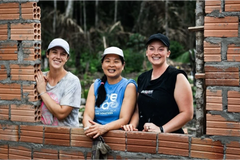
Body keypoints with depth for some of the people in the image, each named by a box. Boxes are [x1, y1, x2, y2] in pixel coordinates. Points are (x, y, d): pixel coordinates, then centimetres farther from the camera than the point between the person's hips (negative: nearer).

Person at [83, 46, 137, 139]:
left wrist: (103, 128, -24)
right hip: (96, 135, 3)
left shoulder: (129, 86, 3)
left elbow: (124, 119, -7)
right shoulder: (95, 86, 15)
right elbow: (87, 115, 4)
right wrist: (88, 128, -19)